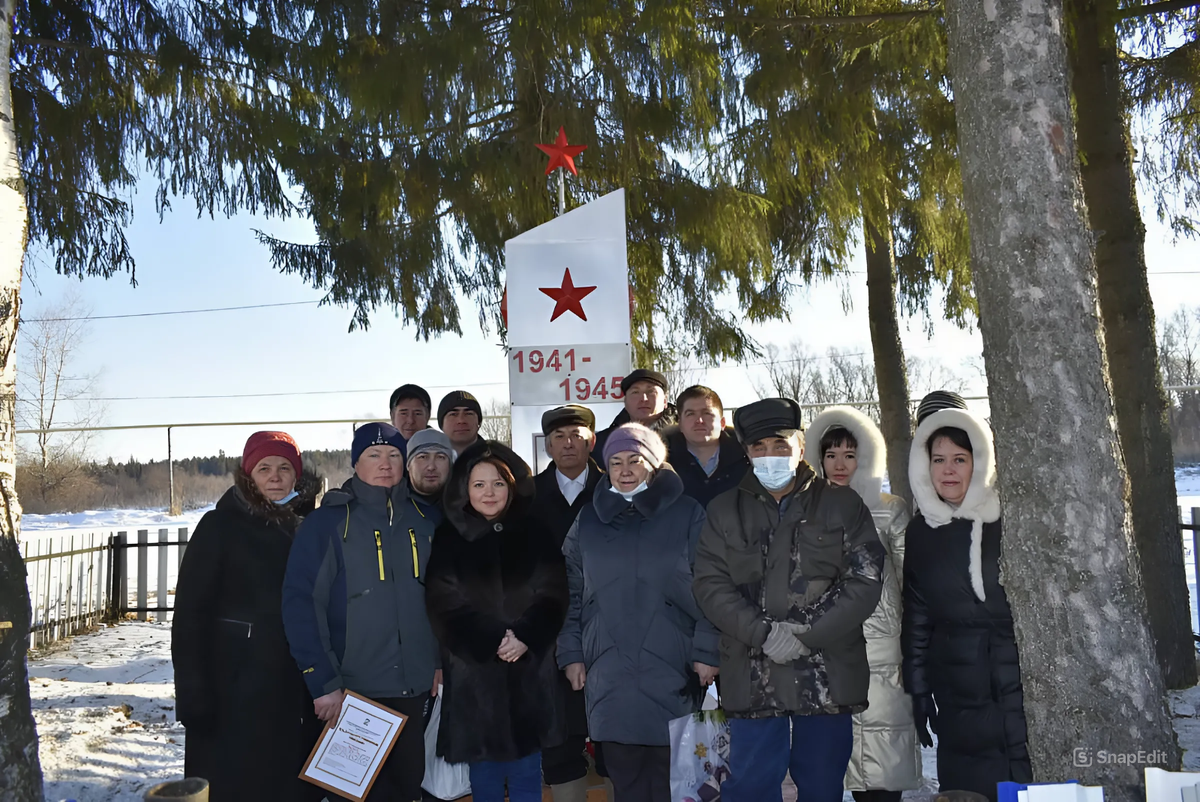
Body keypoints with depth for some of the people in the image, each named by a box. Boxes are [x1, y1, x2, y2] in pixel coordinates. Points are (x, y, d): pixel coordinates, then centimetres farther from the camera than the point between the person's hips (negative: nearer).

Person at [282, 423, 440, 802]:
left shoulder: (421, 522, 7)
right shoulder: (328, 523, -9)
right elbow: (301, 603, -14)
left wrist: (439, 659, 8)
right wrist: (322, 681, -17)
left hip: (415, 687, 4)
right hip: (355, 690, -4)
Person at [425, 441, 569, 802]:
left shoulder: (535, 534, 5)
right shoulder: (449, 539, 2)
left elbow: (552, 595, -1)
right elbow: (445, 605, -5)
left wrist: (524, 638, -17)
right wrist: (493, 640, -16)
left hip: (529, 674, 1)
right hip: (473, 674, -1)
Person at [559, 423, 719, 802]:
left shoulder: (687, 515, 2)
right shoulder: (588, 521, 11)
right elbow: (571, 593, 12)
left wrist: (707, 652, -7)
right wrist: (571, 654, 7)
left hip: (671, 672, -2)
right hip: (609, 675, 2)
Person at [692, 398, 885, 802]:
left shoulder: (842, 504, 4)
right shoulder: (724, 510, 8)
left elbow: (865, 580, -3)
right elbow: (711, 584, 1)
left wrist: (807, 637, -12)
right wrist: (763, 633, -13)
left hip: (829, 674, 0)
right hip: (753, 678, 1)